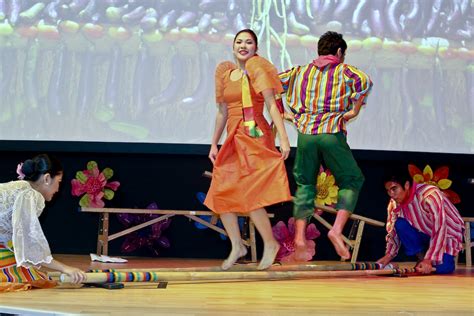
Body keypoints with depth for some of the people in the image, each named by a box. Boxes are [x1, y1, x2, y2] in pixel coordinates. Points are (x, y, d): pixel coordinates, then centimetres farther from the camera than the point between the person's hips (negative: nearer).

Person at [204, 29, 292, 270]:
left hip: (255, 136, -7)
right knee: (220, 193, 3)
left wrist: (283, 137, -23)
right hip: (233, 140, 7)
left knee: (249, 195, -13)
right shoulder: (225, 74, 14)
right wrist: (214, 144, 19)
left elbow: (272, 105, -14)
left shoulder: (257, 69, -5)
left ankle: (270, 243, 4)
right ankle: (237, 246, 15)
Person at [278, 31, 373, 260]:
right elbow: (364, 81, -12)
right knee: (352, 181, 11)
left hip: (305, 133, 3)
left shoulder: (301, 71, 18)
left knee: (305, 184, 15)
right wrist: (355, 110, -4)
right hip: (332, 134, -3)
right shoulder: (343, 70, 8)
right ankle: (337, 230, -6)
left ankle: (299, 236, 2)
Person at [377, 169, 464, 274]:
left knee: (442, 268, -28)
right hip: (425, 233, 5)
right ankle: (421, 257, -6)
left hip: (447, 233, -5)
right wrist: (388, 256, -23)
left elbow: (440, 230, -35)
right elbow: (393, 232, -6)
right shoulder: (394, 204, -12)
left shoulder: (430, 195, -32)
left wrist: (429, 260, -40)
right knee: (400, 225, -22)